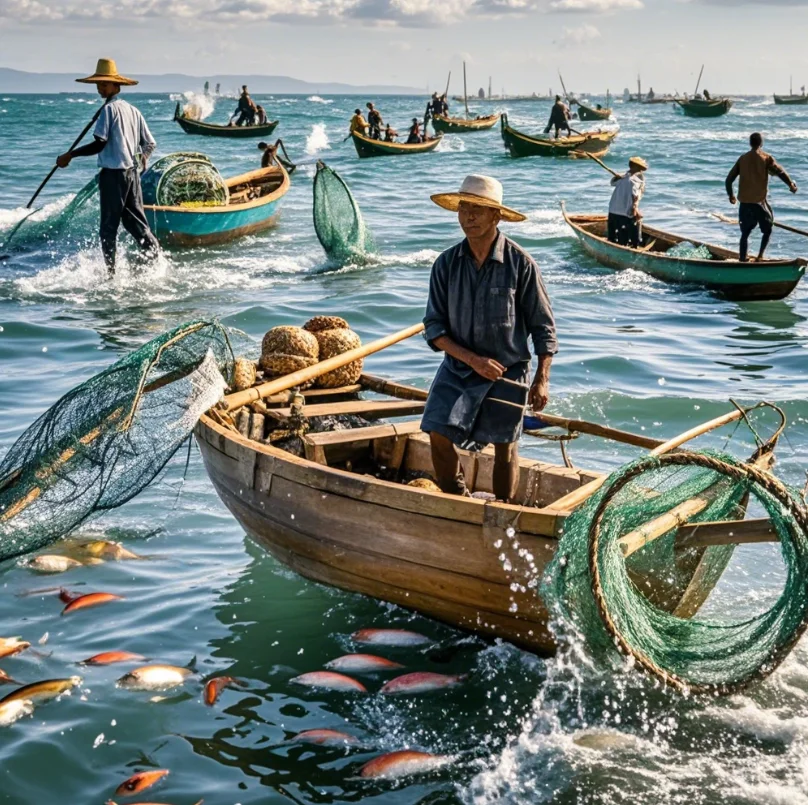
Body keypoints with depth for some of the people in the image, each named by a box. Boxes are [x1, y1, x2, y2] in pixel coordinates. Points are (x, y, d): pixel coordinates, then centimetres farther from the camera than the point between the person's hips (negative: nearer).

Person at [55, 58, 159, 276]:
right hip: (132, 172, 7)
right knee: (135, 221, 13)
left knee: (109, 226, 0)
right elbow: (150, 144, 13)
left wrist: (70, 155, -13)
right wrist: (143, 156, 35)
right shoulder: (133, 110, 11)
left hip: (113, 174, -7)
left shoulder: (109, 109, -10)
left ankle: (110, 271, 1)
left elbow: (99, 144, -18)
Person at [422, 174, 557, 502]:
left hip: (509, 370, -2)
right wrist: (473, 359, -16)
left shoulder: (520, 263, -10)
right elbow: (433, 327, -3)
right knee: (438, 434, -11)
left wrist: (541, 380, -7)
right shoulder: (446, 263, -3)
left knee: (504, 446, 8)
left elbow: (543, 327, -4)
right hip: (458, 367, 2)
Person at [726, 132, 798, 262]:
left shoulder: (742, 159, 7)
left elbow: (729, 179, 8)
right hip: (760, 202, -3)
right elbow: (779, 172, -14)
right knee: (767, 230, 14)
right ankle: (760, 255, 0)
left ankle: (743, 260, 8)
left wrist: (731, 195, 22)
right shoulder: (766, 157, -3)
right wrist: (791, 184, -2)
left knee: (745, 233, 12)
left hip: (744, 202, 3)